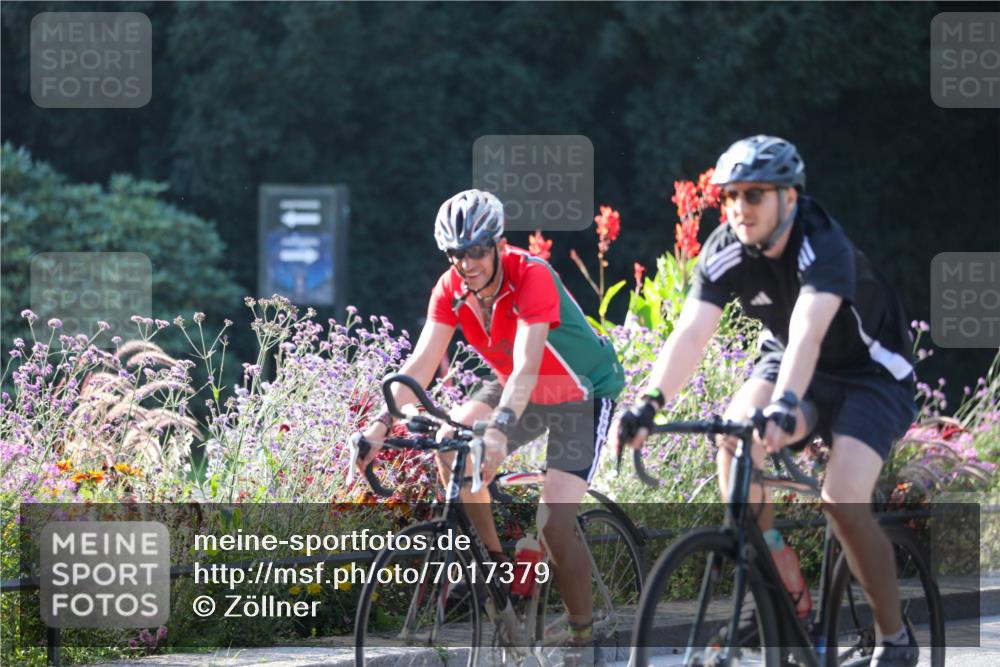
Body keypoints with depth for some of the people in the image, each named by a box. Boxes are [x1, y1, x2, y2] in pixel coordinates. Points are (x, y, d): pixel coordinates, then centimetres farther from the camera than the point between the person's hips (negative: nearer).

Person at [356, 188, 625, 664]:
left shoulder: (532, 277, -32)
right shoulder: (452, 290, -15)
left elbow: (526, 367, -43)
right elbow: (421, 364, -19)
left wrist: (499, 432, -58)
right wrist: (382, 423, -33)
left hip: (582, 396, -6)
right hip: (517, 389, 6)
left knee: (554, 525, -19)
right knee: (449, 448, -21)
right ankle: (496, 564, -4)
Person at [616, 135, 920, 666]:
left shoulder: (825, 248, -32)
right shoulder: (726, 251, -16)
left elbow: (807, 333, -48)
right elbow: (691, 332, -27)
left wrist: (786, 407, -64)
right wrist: (650, 403, -43)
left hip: (870, 376, -5)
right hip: (787, 363, 5)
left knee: (843, 502, -25)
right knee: (734, 437, -27)